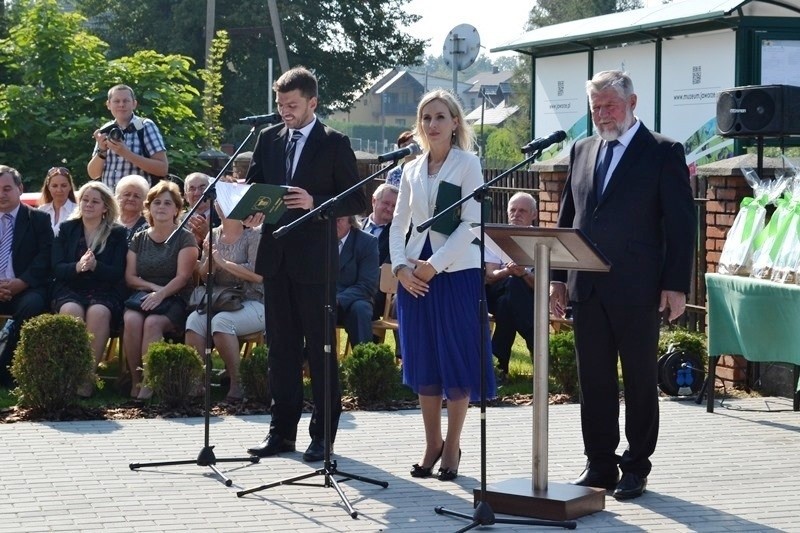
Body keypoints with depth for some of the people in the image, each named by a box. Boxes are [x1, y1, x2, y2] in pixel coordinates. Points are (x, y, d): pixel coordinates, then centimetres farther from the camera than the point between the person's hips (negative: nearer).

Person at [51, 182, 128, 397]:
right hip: (70, 290, 1)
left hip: (105, 292, -1)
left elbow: (117, 273, -1)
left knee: (98, 312, -36)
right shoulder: (66, 229, 14)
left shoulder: (118, 233, 9)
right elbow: (56, 268, 4)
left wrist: (95, 265, -21)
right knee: (71, 311, -34)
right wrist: (77, 267, -19)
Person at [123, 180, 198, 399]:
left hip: (175, 300, -3)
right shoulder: (139, 239, 16)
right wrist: (153, 286, -9)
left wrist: (161, 294, -23)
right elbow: (129, 277, 10)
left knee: (153, 322, -35)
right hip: (144, 297, 3)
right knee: (131, 320, -32)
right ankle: (135, 381, -23)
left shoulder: (185, 238, 4)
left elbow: (182, 276, -7)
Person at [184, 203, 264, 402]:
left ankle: (238, 384, -24)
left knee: (221, 321, -34)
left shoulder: (252, 235, -2)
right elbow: (204, 276, 14)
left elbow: (258, 275, -14)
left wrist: (223, 262, -12)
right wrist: (209, 258, -7)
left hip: (252, 303, -4)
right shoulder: (213, 235, 15)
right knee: (194, 320, -27)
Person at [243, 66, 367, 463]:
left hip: (315, 260, -5)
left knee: (320, 348, 1)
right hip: (276, 256, 5)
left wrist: (315, 203, -18)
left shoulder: (334, 144, -3)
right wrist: (250, 213, -7)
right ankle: (282, 430, 16)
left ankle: (323, 434, 6)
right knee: (281, 347, 10)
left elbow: (357, 200, -4)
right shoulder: (268, 139, 11)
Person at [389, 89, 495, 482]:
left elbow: (471, 224, -11)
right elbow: (399, 224, 12)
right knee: (423, 363, 7)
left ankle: (452, 446, 12)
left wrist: (434, 265, -15)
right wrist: (400, 266, -4)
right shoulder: (412, 170, 12)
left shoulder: (467, 164, -3)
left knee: (457, 362, 0)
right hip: (415, 275, 5)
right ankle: (432, 444, 17)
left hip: (456, 273, -5)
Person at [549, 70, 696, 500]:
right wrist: (559, 278, 9)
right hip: (586, 288, 5)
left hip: (637, 289, -5)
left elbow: (681, 222, -6)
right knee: (593, 380, 8)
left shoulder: (663, 153, -2)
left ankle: (636, 467, 13)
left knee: (640, 380, 4)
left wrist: (676, 285, -11)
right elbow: (567, 218, 15)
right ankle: (599, 464, 17)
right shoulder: (582, 151, 14)